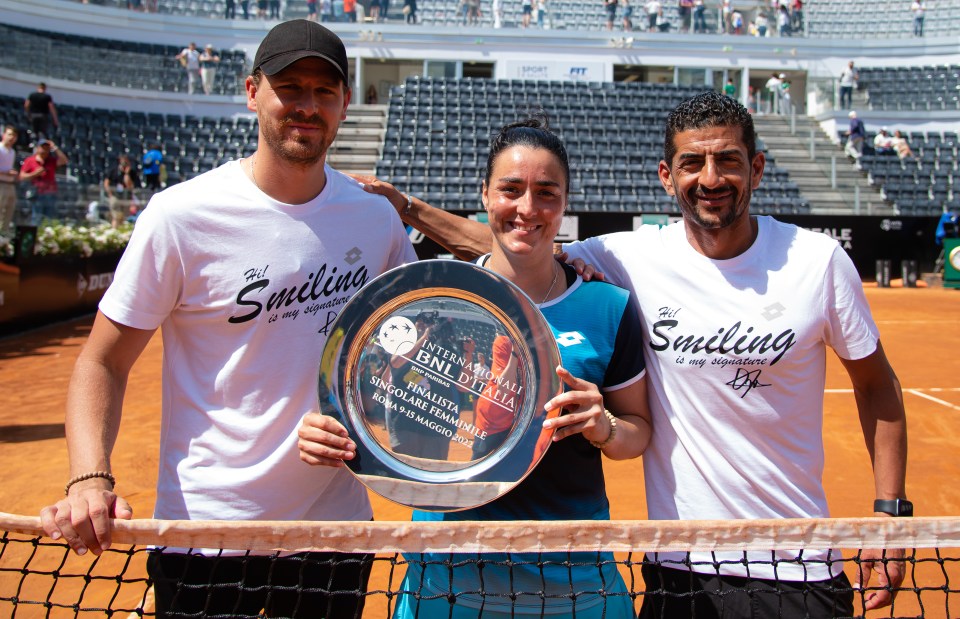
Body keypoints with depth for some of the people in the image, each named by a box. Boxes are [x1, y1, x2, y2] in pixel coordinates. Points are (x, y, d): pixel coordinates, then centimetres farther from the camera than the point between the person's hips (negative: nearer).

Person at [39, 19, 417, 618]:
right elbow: (103, 363, -7)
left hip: (338, 525, 4)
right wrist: (90, 479, -22)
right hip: (206, 535, -3)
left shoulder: (376, 216, 0)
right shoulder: (181, 215, -11)